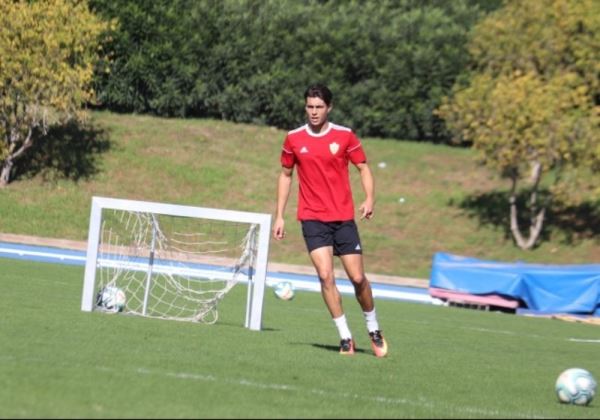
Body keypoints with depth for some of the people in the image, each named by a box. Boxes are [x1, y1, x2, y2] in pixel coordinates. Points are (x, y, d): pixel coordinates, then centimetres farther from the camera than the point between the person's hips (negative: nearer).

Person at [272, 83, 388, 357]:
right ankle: (345, 337, -6)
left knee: (357, 277, 0)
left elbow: (364, 169, 5)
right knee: (326, 275, -14)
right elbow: (285, 175, 13)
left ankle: (373, 328, 24)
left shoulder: (345, 136, -1)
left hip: (344, 218, 0)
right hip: (313, 219, 0)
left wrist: (369, 199, -14)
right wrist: (279, 216, 9)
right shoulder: (293, 139, 3)